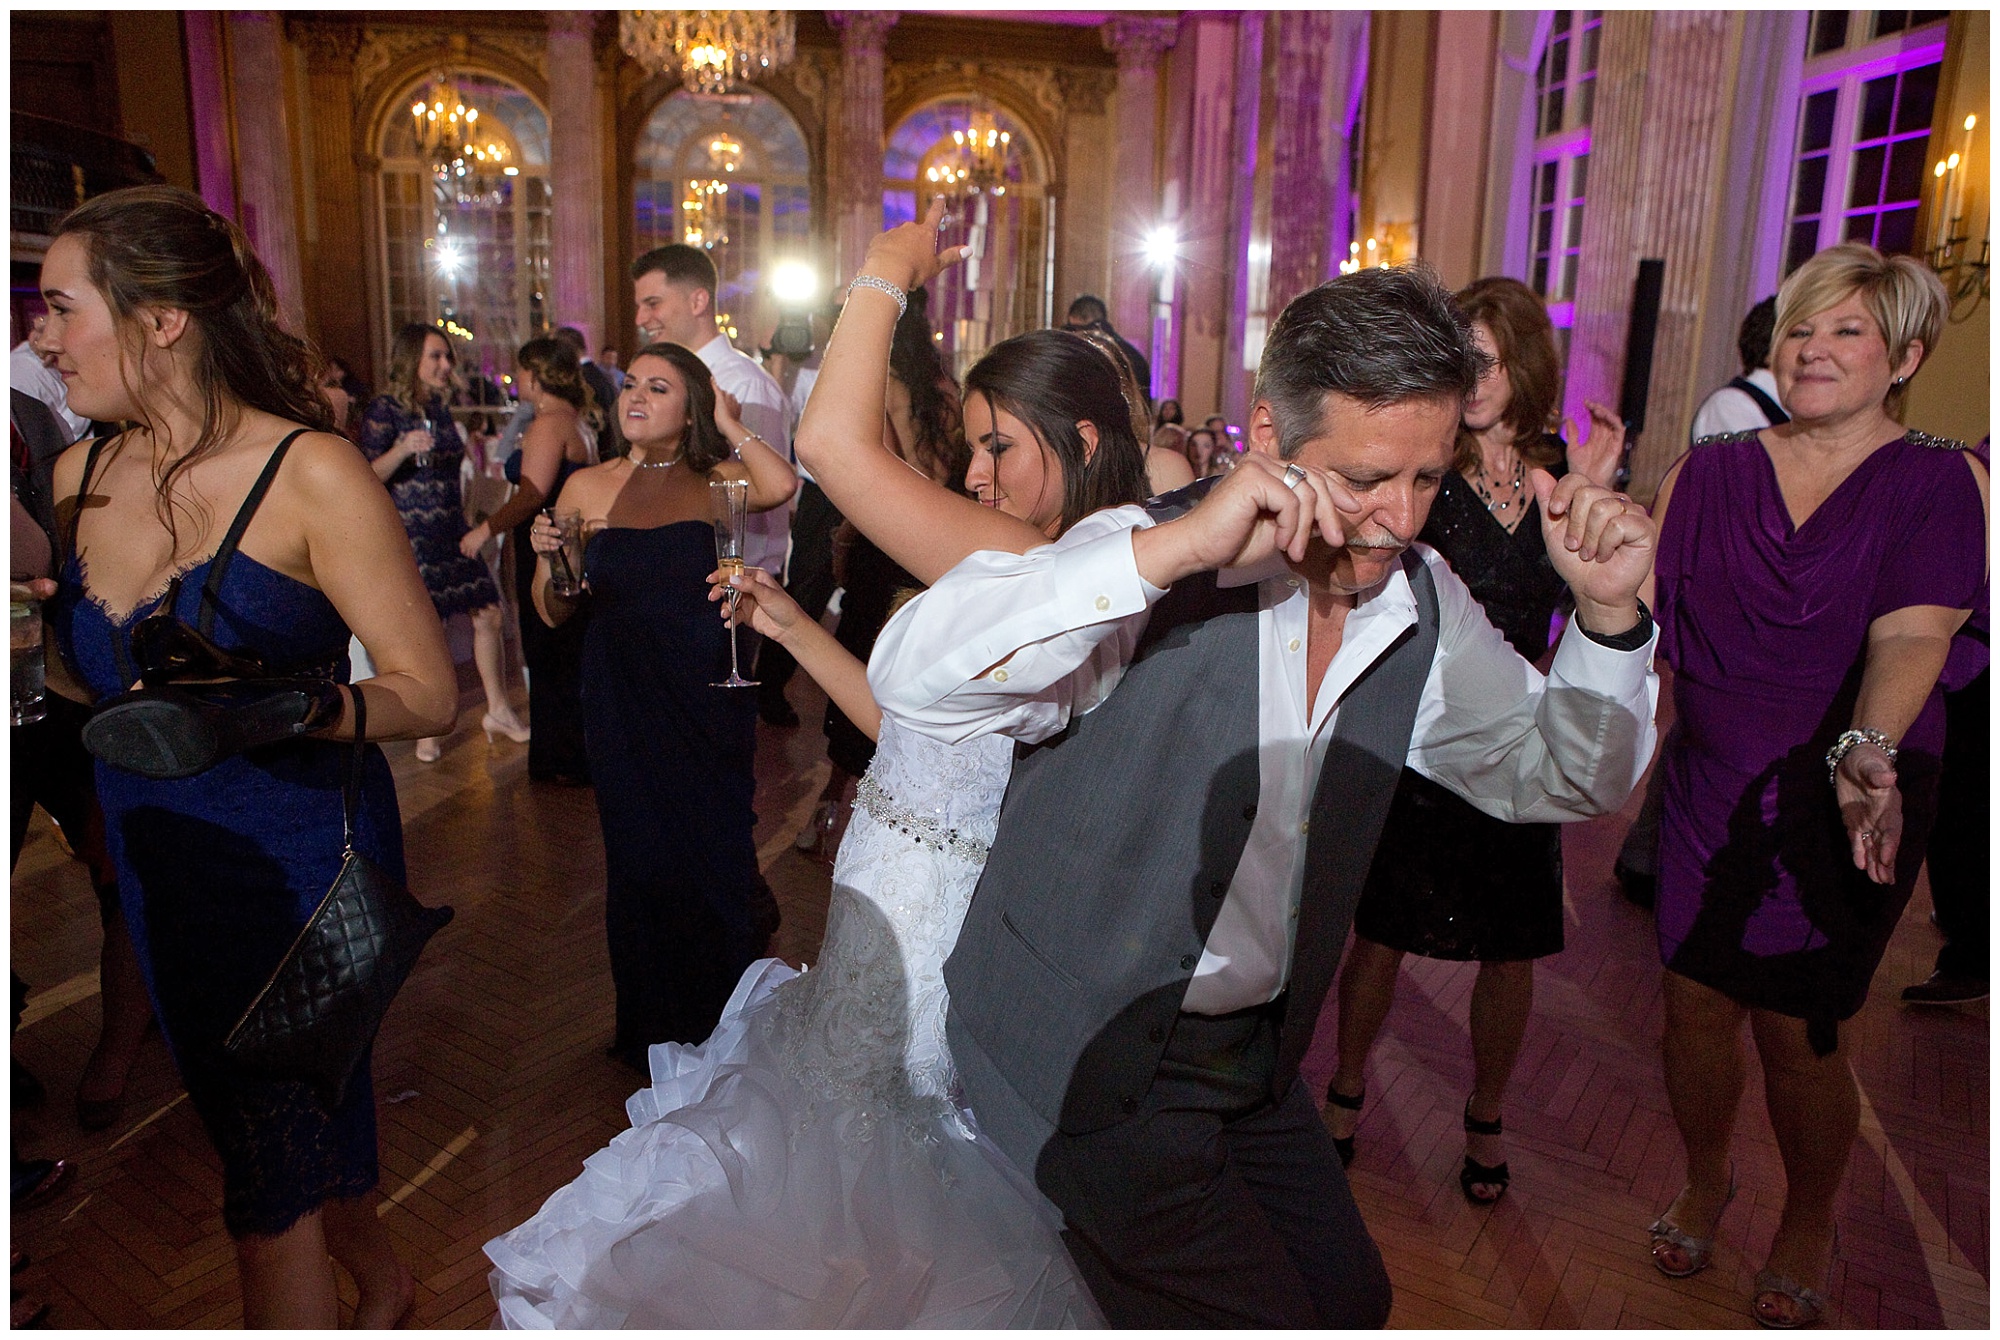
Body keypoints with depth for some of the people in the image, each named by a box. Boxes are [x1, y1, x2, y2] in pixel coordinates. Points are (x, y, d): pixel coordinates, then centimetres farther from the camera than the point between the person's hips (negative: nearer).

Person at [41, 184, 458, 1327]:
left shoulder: (311, 474, -15)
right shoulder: (79, 477, 4)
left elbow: (429, 692, -18)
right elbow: (82, 668, 17)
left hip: (298, 857, -6)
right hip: (157, 856, 7)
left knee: (274, 1212, 3)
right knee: (270, 1129, 23)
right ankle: (382, 1282, 49)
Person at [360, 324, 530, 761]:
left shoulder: (440, 409, 14)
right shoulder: (384, 409, -7)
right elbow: (369, 476, -11)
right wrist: (403, 450, -28)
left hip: (452, 532, 6)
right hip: (409, 536, -6)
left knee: (488, 615, 2)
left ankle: (498, 710, 15)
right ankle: (426, 730, 13)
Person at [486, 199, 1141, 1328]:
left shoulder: (1038, 574, -25)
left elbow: (835, 441, -30)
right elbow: (916, 725, 13)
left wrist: (889, 268, -15)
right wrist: (795, 628, 9)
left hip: (919, 929, -10)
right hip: (914, 907, 10)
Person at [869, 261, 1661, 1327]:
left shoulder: (1422, 605, -3)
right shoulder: (1153, 571, -22)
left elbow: (1561, 776, 7)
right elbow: (913, 677, -35)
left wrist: (1607, 614, -13)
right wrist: (1171, 547, -42)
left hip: (1253, 1053, 7)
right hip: (1086, 1052, -6)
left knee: (1350, 1298, 21)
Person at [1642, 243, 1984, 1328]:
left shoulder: (1939, 483, -4)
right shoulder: (1707, 475, 5)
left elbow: (1911, 636, -19)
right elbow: (1645, 616, 2)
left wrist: (1864, 751, -36)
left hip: (1843, 811, -2)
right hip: (1709, 793, 3)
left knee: (1795, 1030, 5)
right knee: (1693, 1005, 8)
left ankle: (1808, 1228, 35)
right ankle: (1705, 1181, 38)